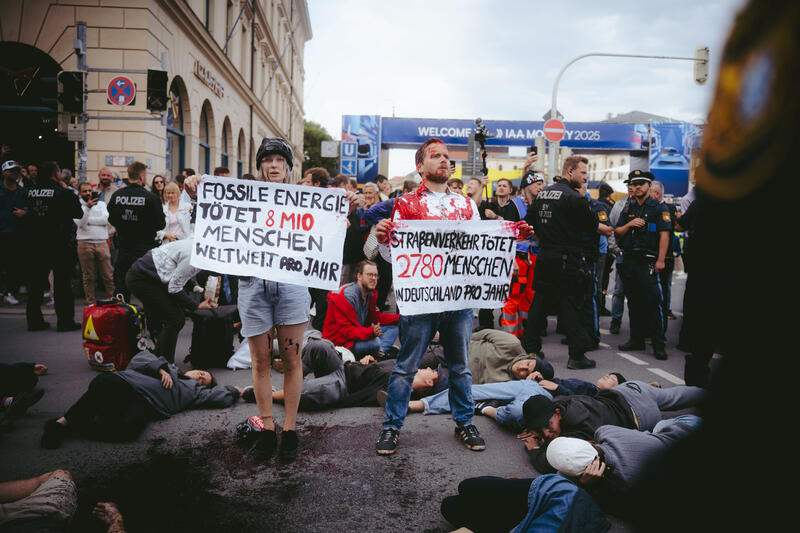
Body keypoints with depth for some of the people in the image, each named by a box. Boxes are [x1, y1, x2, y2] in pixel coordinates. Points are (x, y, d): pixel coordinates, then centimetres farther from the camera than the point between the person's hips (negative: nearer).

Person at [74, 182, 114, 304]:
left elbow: (105, 220, -3)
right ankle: (91, 302, 12)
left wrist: (88, 220, -4)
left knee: (108, 275, 0)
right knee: (89, 277, 4)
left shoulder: (101, 204, 12)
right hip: (85, 244, -1)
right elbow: (80, 223, -10)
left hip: (102, 243, 1)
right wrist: (87, 207, -20)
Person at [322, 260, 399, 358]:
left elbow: (376, 317, 16)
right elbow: (346, 330, -25)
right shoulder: (347, 296, -21)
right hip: (340, 343, -9)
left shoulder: (371, 294, 8)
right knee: (375, 342, -33)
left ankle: (381, 352, -19)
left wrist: (399, 318, 3)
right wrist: (371, 332, -40)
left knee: (393, 327, 2)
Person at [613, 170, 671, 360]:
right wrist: (629, 225, -6)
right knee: (634, 303, 10)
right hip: (628, 261, 6)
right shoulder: (628, 209, 16)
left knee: (652, 303, -9)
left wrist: (660, 260, -16)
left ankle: (658, 344, -5)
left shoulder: (659, 208, -1)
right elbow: (617, 232, 15)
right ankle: (637, 339, 18)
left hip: (647, 262, -6)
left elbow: (664, 235, -8)